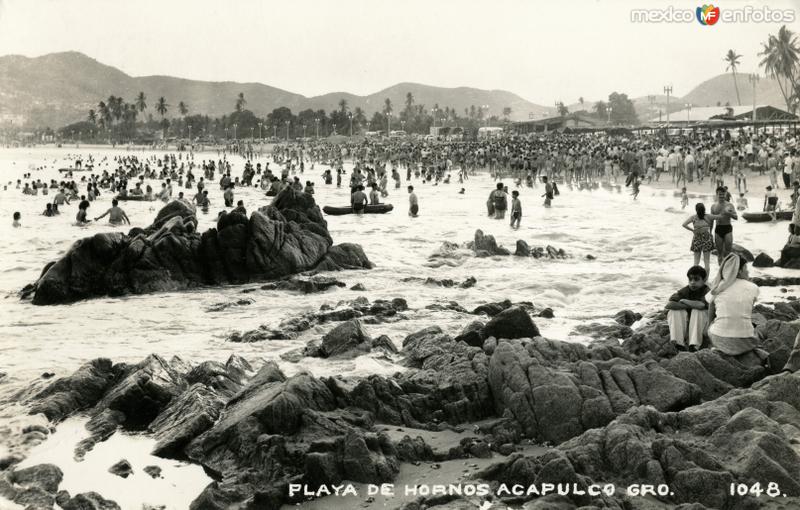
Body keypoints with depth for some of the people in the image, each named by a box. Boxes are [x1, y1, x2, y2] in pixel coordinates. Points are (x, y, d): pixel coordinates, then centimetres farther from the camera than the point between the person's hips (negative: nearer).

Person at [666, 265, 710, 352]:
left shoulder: (707, 292, -12)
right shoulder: (684, 291, -4)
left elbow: (701, 305, -35)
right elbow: (668, 305, -20)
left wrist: (684, 301, -17)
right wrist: (689, 306, -23)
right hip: (684, 327, 3)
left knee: (698, 311, -29)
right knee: (674, 311, -20)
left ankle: (694, 346, -35)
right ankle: (679, 344, -30)